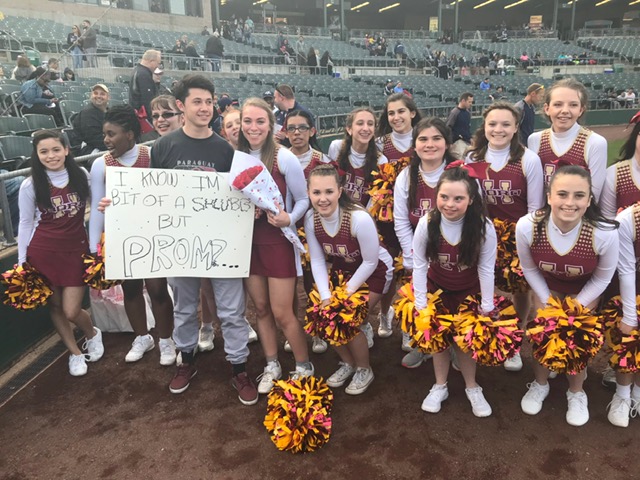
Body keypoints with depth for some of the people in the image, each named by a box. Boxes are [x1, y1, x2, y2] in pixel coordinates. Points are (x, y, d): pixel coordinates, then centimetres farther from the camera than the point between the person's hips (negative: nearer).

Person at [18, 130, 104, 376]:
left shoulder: (82, 176, -4)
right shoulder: (30, 186, -6)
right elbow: (25, 224, 2)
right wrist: (22, 262, 2)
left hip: (76, 249, 0)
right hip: (43, 252, 1)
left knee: (72, 312, -2)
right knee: (55, 307, 11)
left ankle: (92, 333, 32)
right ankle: (75, 353, 33)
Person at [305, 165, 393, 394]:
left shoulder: (359, 218, -34)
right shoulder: (311, 218, -19)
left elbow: (370, 262, -23)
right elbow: (317, 261, -10)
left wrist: (346, 294, -20)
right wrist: (326, 297, -19)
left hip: (375, 270, -5)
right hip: (342, 269, 5)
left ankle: (364, 370, 15)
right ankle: (348, 362, 25)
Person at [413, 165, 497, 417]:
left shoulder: (484, 227, -28)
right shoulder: (426, 223, -27)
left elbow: (486, 268, -20)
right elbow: (419, 264, -19)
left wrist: (487, 307, -15)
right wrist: (420, 304, -16)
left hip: (469, 290, -1)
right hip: (437, 287, 1)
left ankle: (472, 387, 29)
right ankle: (440, 386, 31)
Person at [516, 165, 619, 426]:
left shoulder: (605, 233, -36)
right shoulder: (527, 226, -35)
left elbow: (602, 278, -15)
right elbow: (529, 269, -12)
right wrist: (547, 303, -10)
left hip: (585, 289, -1)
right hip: (547, 285, 1)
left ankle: (576, 393, 28)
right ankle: (540, 384, 33)